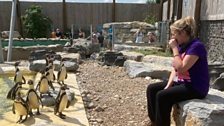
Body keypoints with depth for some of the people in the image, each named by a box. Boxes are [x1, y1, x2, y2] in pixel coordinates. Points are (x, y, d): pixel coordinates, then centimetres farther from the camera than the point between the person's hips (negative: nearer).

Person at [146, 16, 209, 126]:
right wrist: (168, 86, -5)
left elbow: (181, 68, -27)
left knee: (162, 96, -25)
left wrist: (175, 48, -20)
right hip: (181, 82, 9)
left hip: (195, 87, -9)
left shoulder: (196, 46, -20)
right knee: (151, 89, 1)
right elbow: (175, 69, 7)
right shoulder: (182, 46, 8)